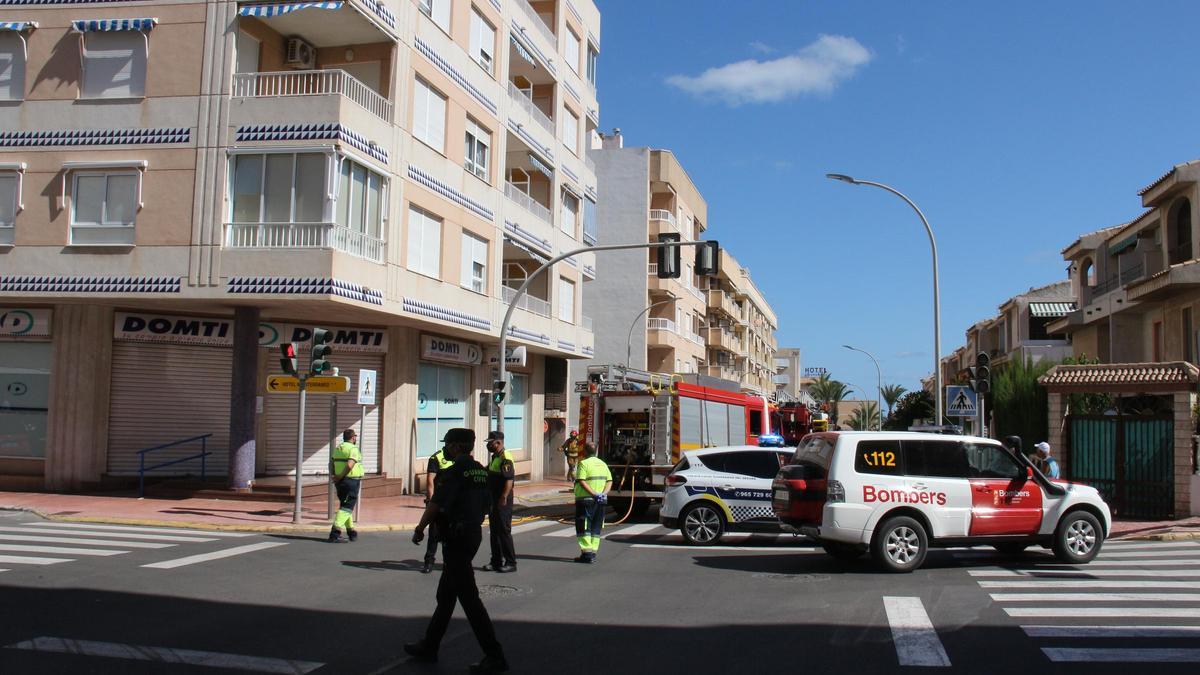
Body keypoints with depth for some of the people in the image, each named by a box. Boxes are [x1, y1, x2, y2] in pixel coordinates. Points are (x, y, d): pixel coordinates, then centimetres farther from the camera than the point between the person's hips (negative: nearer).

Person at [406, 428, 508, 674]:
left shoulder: (454, 471, -16)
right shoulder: (481, 471, 10)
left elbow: (436, 504, -17)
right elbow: (485, 505, 16)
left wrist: (419, 529, -4)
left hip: (456, 538, -9)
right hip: (474, 534, 9)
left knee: (469, 597, -7)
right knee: (445, 595, 19)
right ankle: (429, 646, 29)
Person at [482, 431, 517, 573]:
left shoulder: (505, 459, -18)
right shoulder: (495, 457, 14)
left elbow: (509, 481, -25)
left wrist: (503, 499, -27)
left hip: (502, 502, -10)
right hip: (493, 501, 10)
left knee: (504, 532, -4)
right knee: (494, 532, 13)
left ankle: (511, 563, 4)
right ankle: (496, 562, 21)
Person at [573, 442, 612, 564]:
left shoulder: (583, 463, -8)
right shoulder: (603, 464, 13)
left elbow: (582, 481, -20)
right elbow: (609, 481, 8)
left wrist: (593, 493, -21)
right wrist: (604, 493, -4)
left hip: (585, 500, -6)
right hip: (600, 502, 6)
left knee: (583, 527, -1)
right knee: (596, 528, 13)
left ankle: (587, 553, -7)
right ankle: (593, 552, 13)